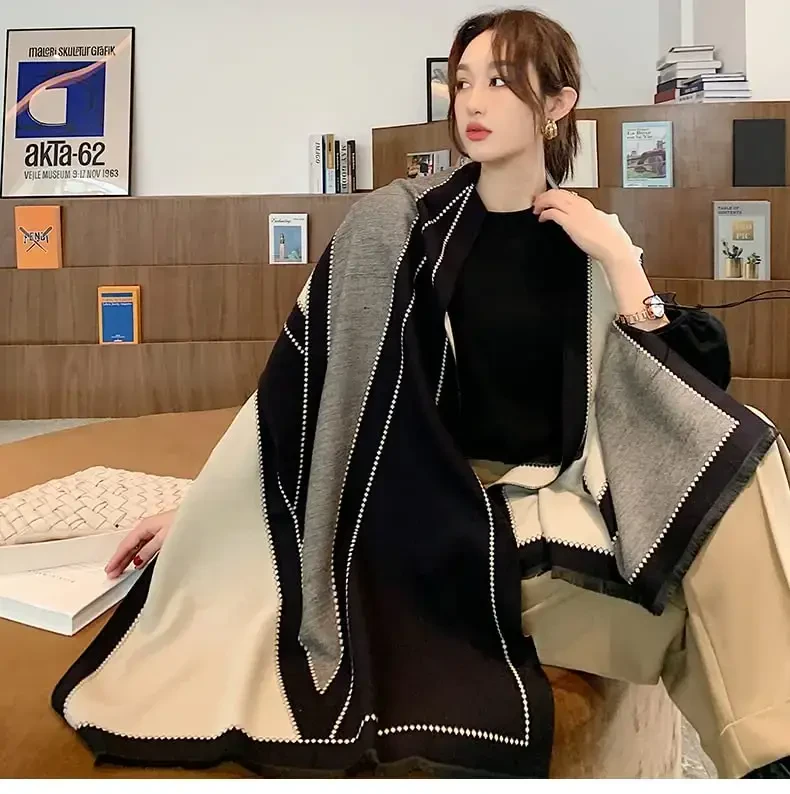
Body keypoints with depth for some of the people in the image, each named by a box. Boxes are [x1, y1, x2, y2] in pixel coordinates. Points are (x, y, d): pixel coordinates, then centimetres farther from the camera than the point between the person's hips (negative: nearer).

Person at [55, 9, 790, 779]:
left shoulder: (595, 244, 5)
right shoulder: (398, 224, -4)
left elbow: (684, 398, -1)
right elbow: (304, 378, -3)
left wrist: (619, 260, -11)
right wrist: (196, 513, -5)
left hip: (561, 504, 4)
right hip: (436, 514, -3)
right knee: (692, 622, -25)